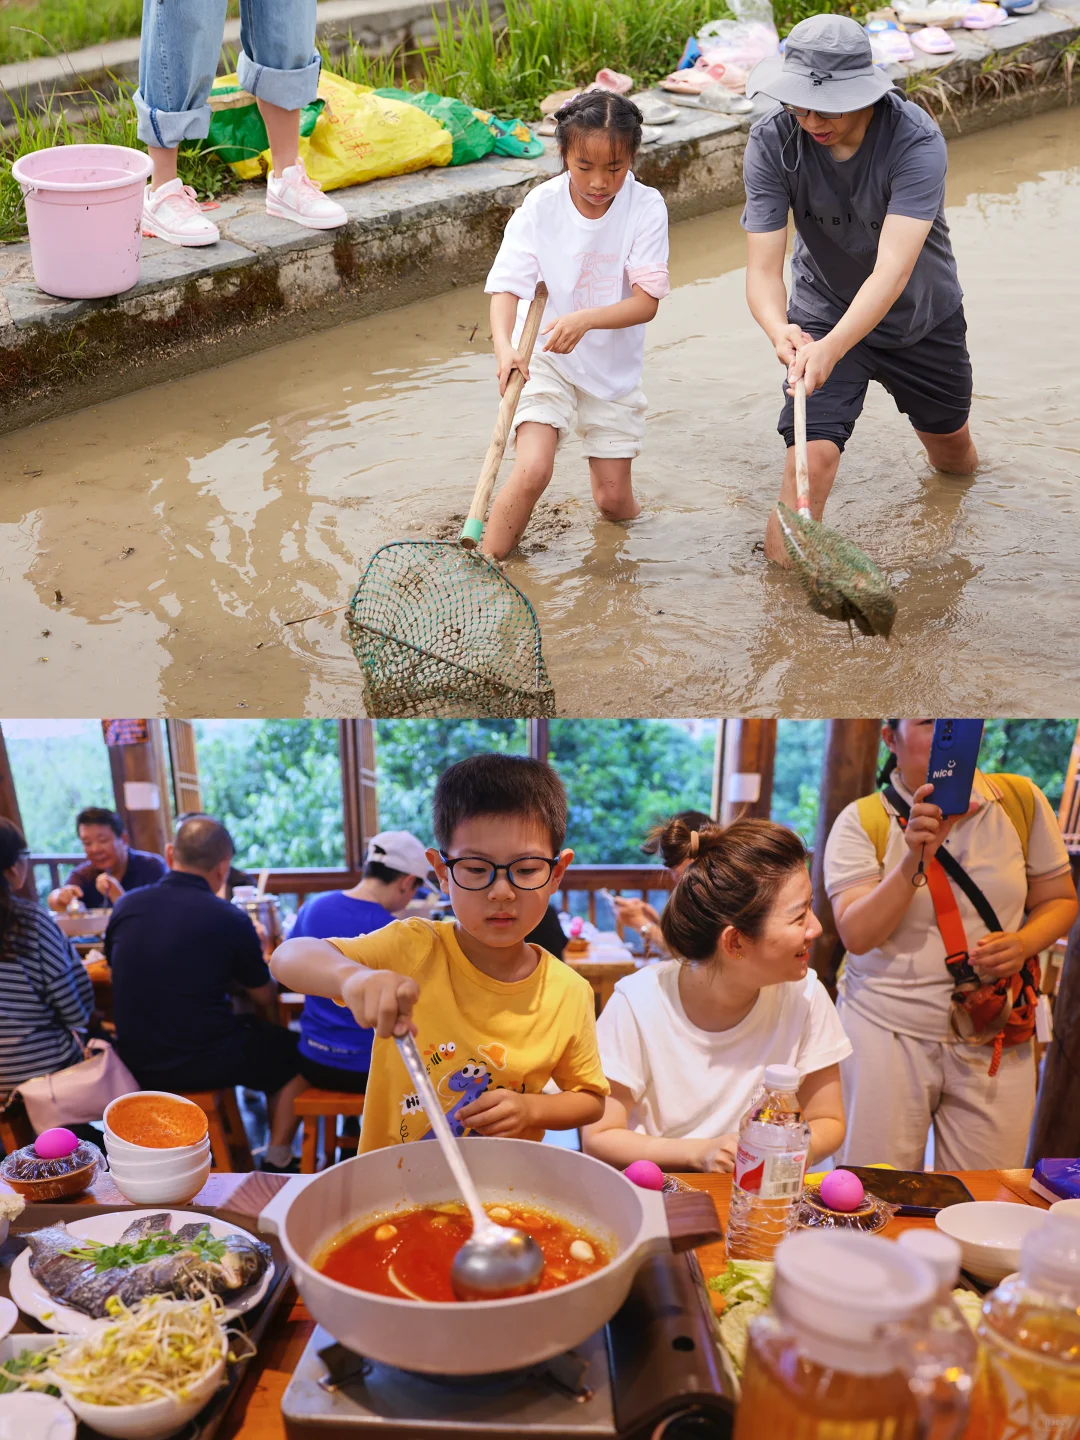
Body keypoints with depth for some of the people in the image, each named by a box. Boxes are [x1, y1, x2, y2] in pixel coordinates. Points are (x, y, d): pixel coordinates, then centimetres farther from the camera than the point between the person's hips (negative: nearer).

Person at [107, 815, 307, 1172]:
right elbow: (265, 1000, -1)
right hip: (201, 1064, -5)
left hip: (137, 1064, 5)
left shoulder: (126, 907, -3)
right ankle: (277, 1163, 21)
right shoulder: (230, 920, -15)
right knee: (292, 1050, 20)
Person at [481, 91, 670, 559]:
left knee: (614, 502, 5)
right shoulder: (540, 206, -12)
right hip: (545, 357, -1)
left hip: (615, 366, 2)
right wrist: (504, 345, -37)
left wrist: (584, 320, -36)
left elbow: (646, 302, -18)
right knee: (532, 471, -23)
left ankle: (601, 460, 42)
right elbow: (507, 285, -17)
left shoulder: (646, 208, -13)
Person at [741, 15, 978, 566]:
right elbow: (763, 267, -28)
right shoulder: (772, 143, -25)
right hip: (824, 313, 0)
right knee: (813, 454, -22)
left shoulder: (917, 141, -32)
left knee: (953, 453, 21)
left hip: (923, 314, 1)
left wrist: (831, 349, -58)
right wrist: (779, 330, -51)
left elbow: (893, 270, -42)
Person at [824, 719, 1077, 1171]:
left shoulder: (1021, 801, 2)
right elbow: (857, 935, -13)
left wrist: (1023, 943, -10)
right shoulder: (862, 821, -5)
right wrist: (915, 860, -24)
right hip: (885, 1034, -2)